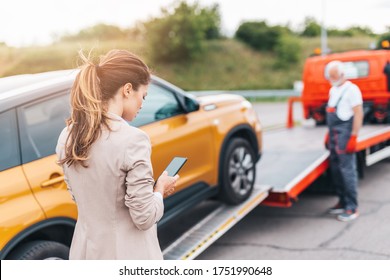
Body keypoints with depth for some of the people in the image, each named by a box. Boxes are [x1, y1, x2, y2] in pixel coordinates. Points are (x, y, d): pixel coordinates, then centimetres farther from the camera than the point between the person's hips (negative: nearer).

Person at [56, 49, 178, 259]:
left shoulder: (67, 137, -1)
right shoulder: (132, 140, -23)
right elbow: (144, 217, -19)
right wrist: (160, 190, 1)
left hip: (86, 253, 7)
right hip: (128, 258, -6)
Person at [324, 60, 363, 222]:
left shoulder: (351, 89, -9)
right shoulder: (333, 90, 18)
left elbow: (358, 114, -14)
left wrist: (353, 137, -18)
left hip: (345, 135, -9)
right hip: (334, 135, 9)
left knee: (347, 170, -9)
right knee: (335, 170, 10)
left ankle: (352, 208, -4)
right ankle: (343, 202, 20)